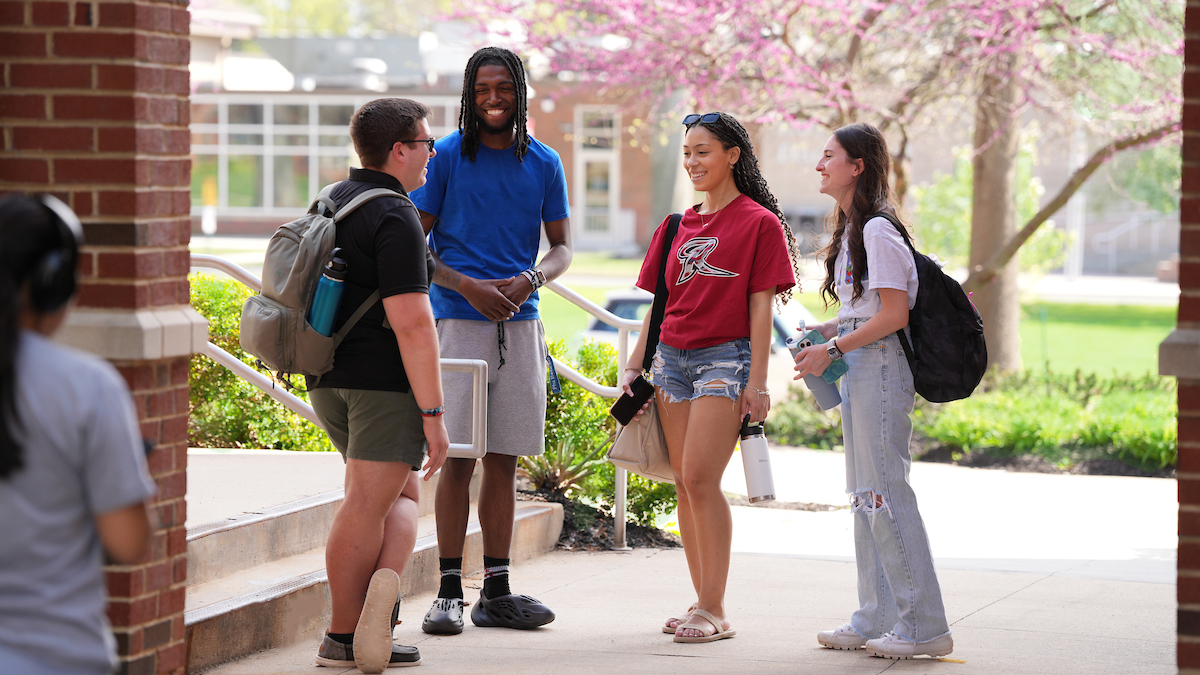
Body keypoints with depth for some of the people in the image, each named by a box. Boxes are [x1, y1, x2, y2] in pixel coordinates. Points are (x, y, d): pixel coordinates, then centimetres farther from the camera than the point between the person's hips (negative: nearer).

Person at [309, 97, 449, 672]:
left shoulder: (329, 203, 14)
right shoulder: (395, 217, -15)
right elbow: (410, 322, -21)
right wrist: (433, 414, -20)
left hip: (328, 380, 8)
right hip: (385, 381, -8)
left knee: (401, 495, 17)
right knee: (367, 504, -5)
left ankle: (382, 584, 2)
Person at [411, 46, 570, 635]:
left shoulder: (543, 163, 10)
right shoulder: (446, 156, 1)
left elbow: (562, 246, 14)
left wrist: (530, 280, -8)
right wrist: (468, 286, -13)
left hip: (520, 322, 3)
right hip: (458, 320, -3)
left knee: (503, 459, 6)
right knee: (458, 457, -5)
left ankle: (496, 592, 10)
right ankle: (449, 592, 0)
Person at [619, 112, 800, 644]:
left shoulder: (759, 222, -2)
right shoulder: (678, 226, 15)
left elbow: (760, 305, -6)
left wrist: (757, 381, -10)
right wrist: (633, 366, 12)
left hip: (725, 357, -6)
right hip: (672, 356, 6)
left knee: (701, 478, -14)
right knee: (685, 483, 5)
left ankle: (715, 610, -11)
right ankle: (703, 603, 11)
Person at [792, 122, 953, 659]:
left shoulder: (878, 230, -14)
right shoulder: (852, 229, 17)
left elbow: (894, 314, -19)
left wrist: (834, 348, -16)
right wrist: (824, 332, 10)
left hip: (879, 367, -10)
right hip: (857, 371, 10)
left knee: (885, 494, -9)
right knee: (865, 496, 12)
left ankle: (924, 627, -6)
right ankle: (877, 619, 17)